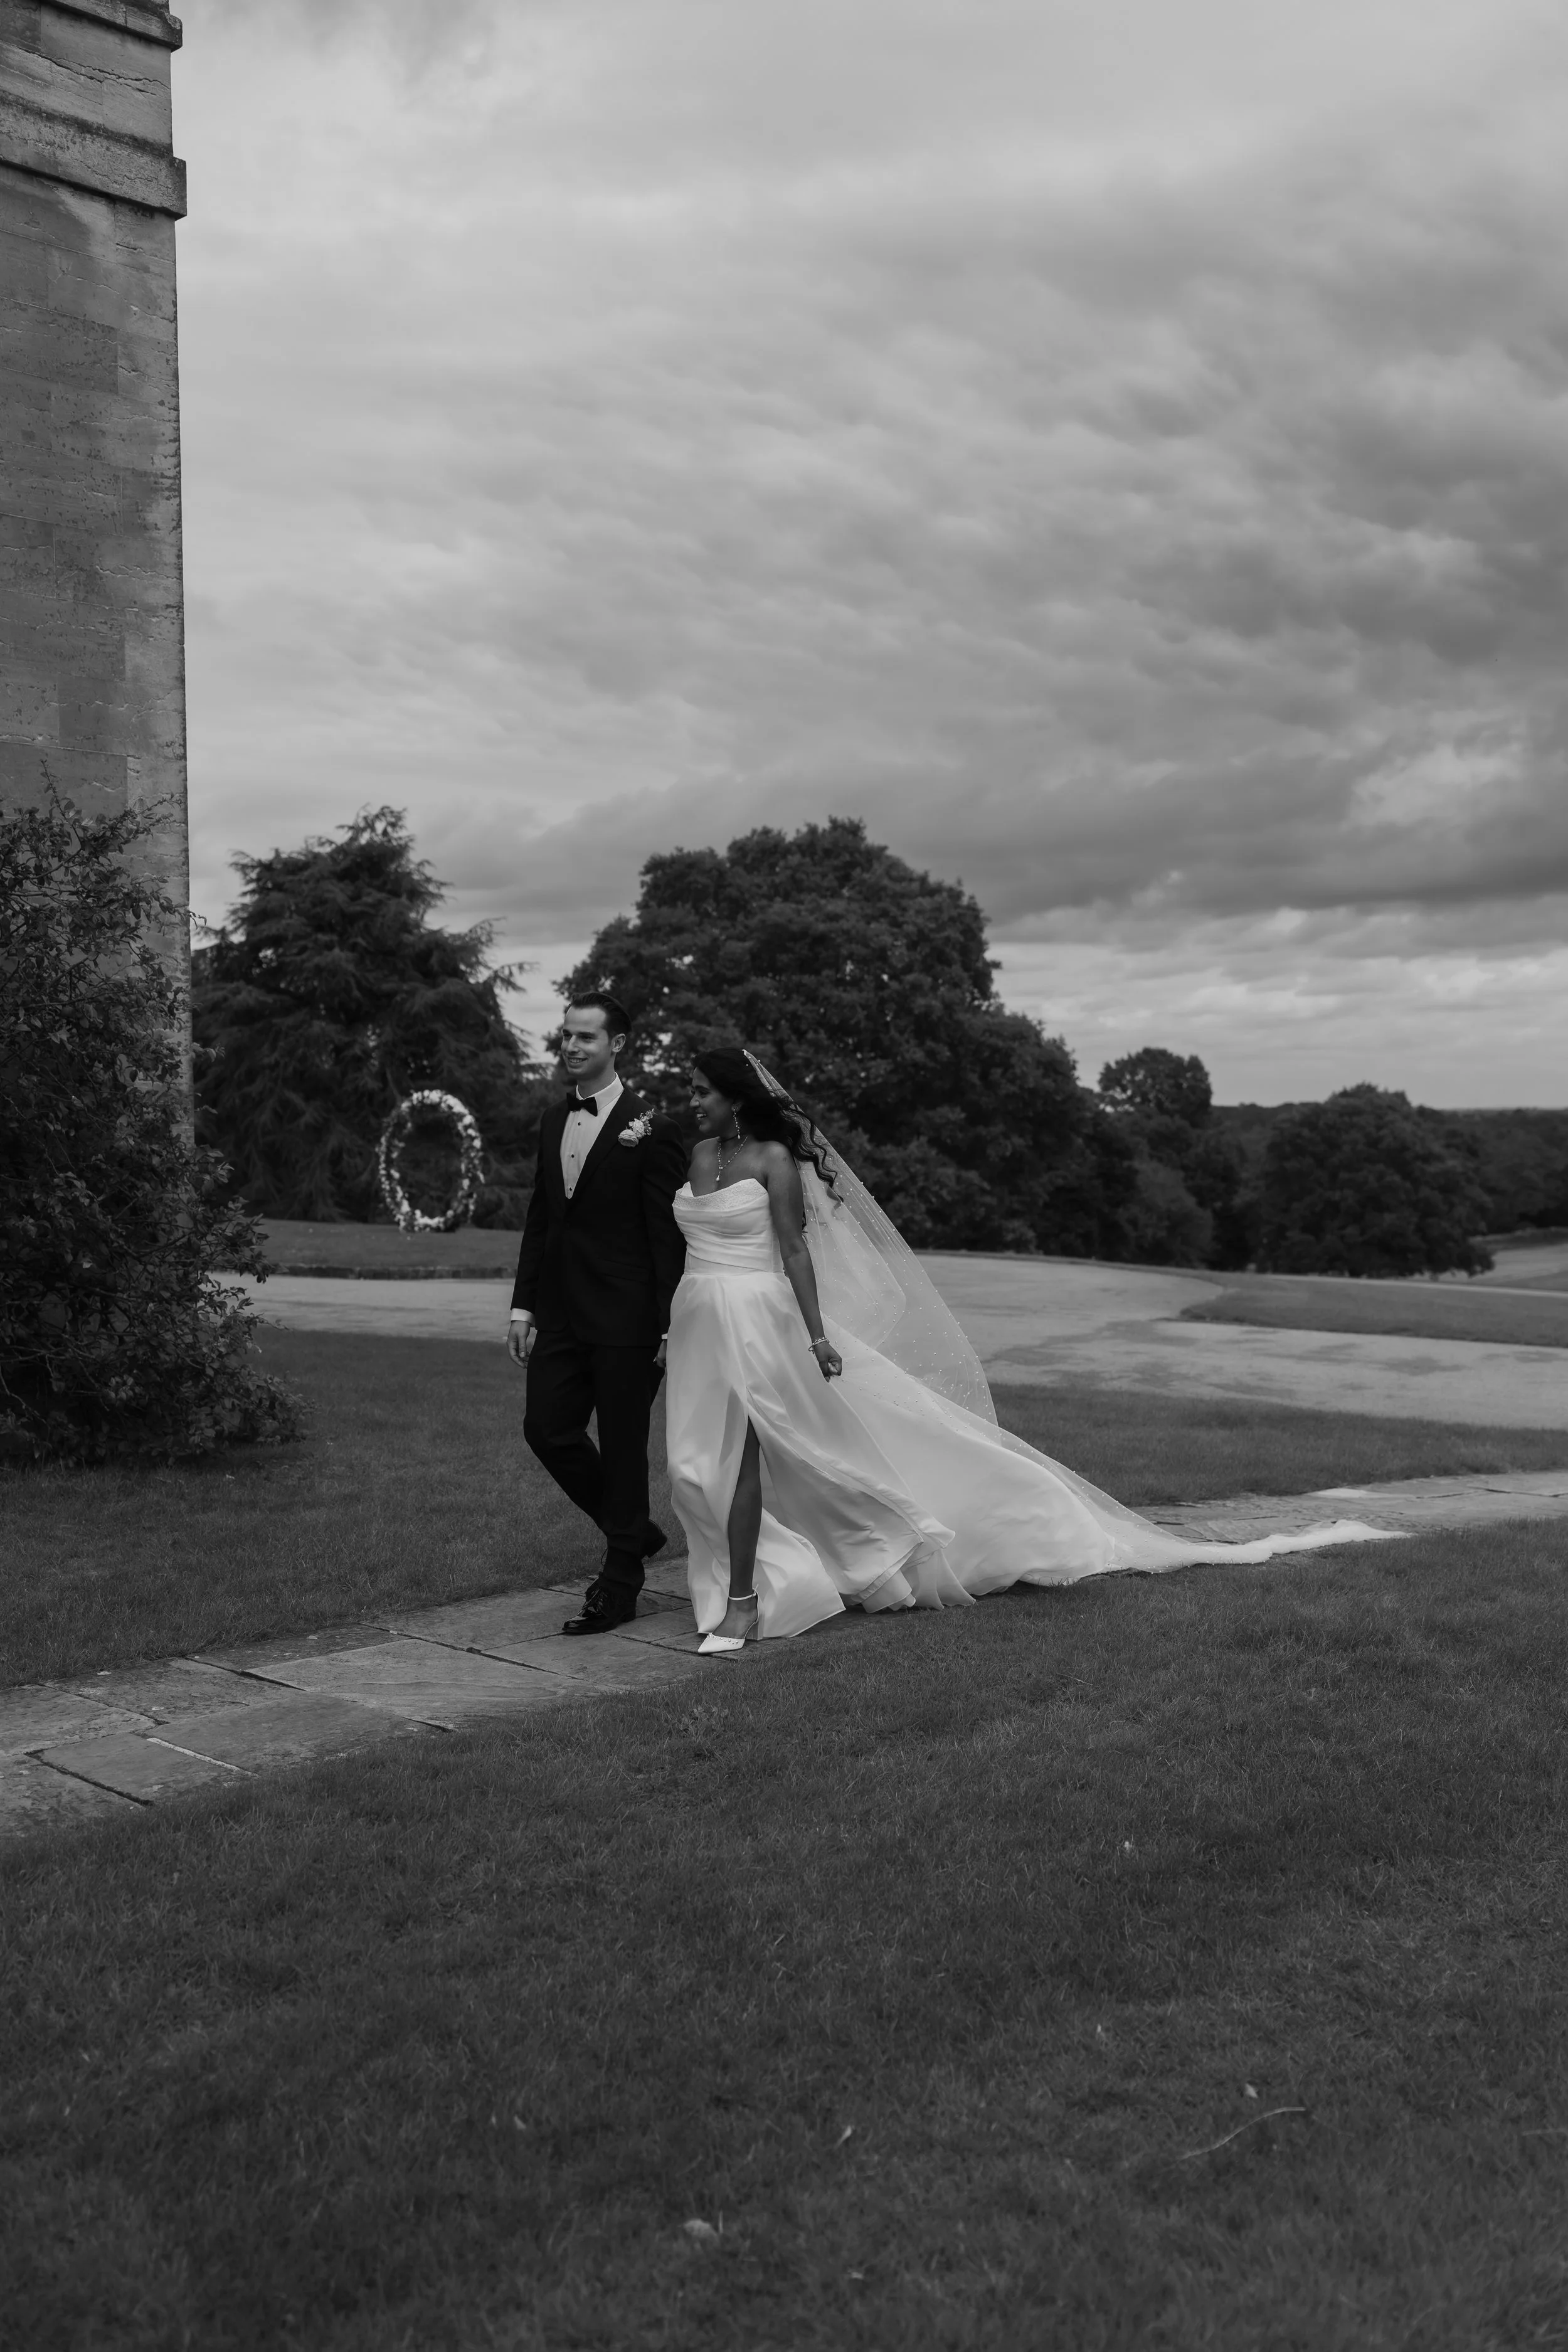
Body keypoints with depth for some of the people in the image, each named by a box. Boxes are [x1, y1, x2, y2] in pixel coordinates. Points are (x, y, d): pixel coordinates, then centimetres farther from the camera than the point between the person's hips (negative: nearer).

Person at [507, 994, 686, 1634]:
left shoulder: (650, 1129, -9)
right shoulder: (552, 1122, 11)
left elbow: (669, 1235, -10)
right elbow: (539, 1219, 14)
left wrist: (669, 1324, -13)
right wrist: (524, 1305, 9)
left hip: (624, 1317, -6)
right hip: (560, 1313, 6)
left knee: (623, 1447, 2)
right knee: (546, 1429, 4)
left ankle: (619, 1587, 15)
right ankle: (632, 1531, 26)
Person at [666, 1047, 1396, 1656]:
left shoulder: (773, 1157, -8)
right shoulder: (700, 1156, 12)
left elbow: (795, 1251, -11)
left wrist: (817, 1336, -16)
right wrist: (673, 1329, 19)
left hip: (755, 1322, -8)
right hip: (701, 1325, 8)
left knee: (734, 1458, -10)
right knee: (701, 1463, 8)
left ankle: (741, 1602, -2)